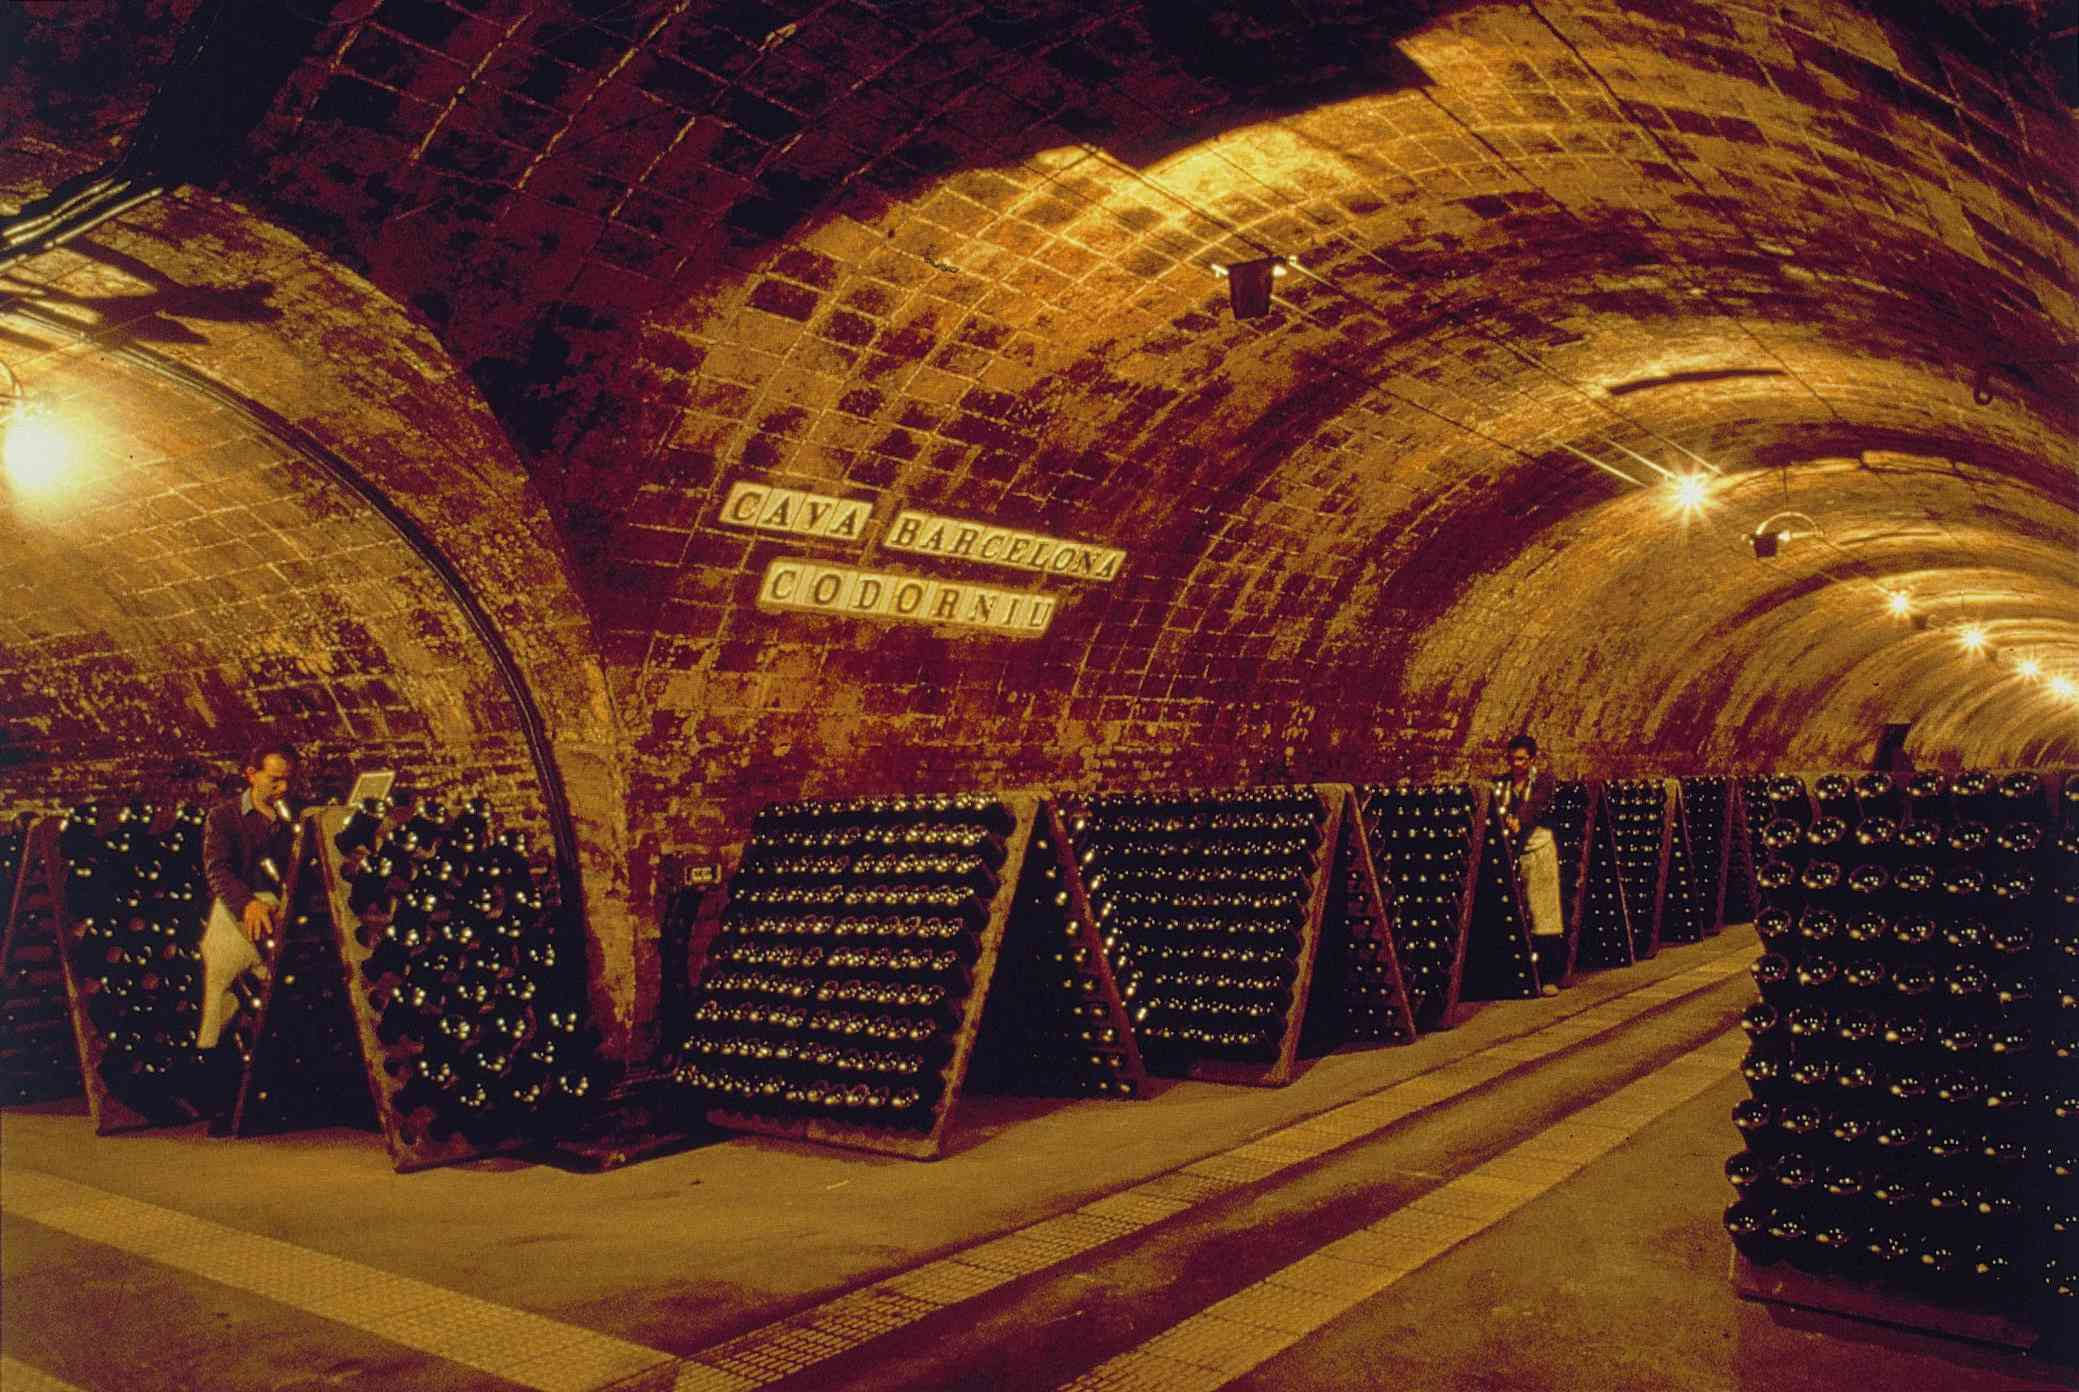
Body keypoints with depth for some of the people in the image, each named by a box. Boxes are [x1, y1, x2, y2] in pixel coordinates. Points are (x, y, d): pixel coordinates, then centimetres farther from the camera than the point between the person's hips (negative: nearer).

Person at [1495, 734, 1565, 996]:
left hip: (1538, 850, -3)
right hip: (1507, 850, 3)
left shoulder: (1543, 780, 1)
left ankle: (1550, 977, 1)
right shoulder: (1500, 783, 12)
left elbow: (1535, 805, -18)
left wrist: (1518, 821, -37)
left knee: (1543, 915, -5)